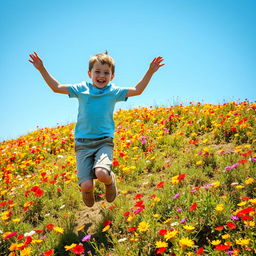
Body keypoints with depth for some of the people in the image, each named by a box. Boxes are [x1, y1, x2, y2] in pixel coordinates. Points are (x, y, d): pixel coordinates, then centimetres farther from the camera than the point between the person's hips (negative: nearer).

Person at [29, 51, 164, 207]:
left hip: (104, 142, -1)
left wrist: (150, 72, -3)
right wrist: (42, 69, 4)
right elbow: (56, 87, 9)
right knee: (86, 185, -13)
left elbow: (137, 90, 5)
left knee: (102, 174, -30)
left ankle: (110, 180, 9)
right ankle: (88, 190, 28)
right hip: (83, 143, 1)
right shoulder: (81, 89, 6)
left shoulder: (114, 92, 6)